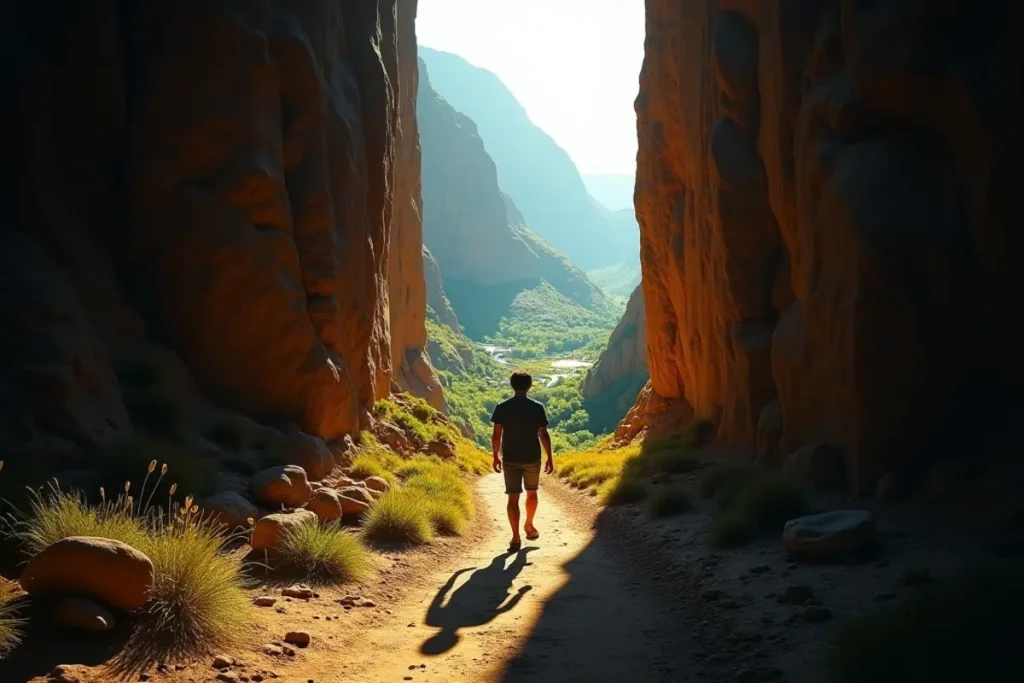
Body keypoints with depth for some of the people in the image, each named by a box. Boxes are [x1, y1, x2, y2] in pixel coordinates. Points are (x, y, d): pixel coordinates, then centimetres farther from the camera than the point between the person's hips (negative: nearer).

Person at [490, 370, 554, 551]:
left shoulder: (502, 407, -5)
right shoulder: (537, 407, -7)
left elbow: (496, 435, -4)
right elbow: (544, 435, -6)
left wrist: (496, 456, 8)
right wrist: (550, 458, 2)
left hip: (510, 459, 0)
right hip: (532, 458, 0)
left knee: (513, 498, 3)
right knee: (531, 492, 22)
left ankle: (516, 538, -1)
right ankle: (529, 526, 36)